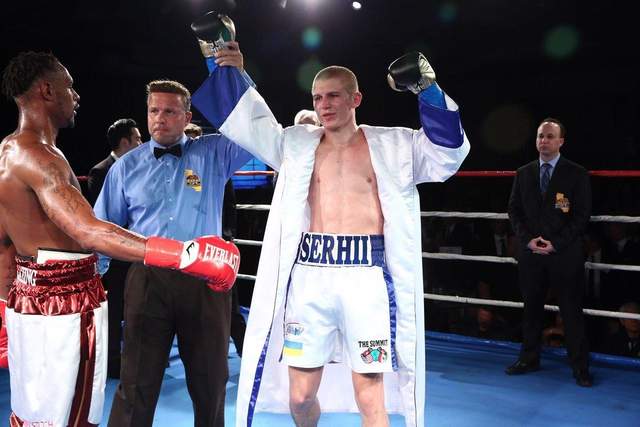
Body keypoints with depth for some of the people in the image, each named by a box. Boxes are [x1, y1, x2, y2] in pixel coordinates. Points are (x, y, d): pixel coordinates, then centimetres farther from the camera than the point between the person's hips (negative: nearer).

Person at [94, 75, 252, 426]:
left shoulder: (214, 153, 5)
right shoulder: (127, 166, 8)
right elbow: (103, 229, 11)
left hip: (205, 280, 0)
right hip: (148, 279, 0)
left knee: (210, 379, 13)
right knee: (137, 381, 4)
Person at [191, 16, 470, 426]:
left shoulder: (392, 145, 5)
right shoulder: (297, 144, 11)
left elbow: (450, 150, -2)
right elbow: (247, 120, 14)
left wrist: (428, 90, -12)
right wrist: (229, 69, 7)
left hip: (366, 276, -2)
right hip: (310, 276, 2)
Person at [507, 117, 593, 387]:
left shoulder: (576, 174, -1)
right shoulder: (524, 173, 10)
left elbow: (582, 215, -4)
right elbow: (514, 210, 9)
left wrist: (556, 243, -12)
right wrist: (528, 239, -6)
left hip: (565, 254, -3)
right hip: (530, 253, 3)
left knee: (571, 311, 2)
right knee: (531, 309, 11)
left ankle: (580, 367, 12)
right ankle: (529, 359, 23)